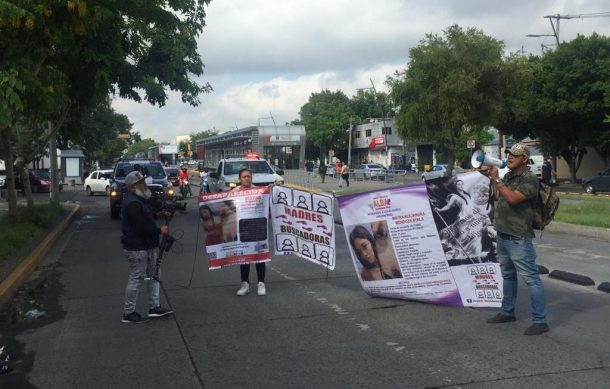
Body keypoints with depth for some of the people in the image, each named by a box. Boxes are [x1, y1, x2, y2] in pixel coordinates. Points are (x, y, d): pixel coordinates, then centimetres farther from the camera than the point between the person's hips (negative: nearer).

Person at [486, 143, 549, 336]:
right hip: (502, 235, 9)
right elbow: (498, 197, 17)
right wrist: (493, 177, 8)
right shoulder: (507, 176, 12)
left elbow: (513, 198, -25)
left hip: (518, 239, -9)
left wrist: (496, 179, -19)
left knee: (531, 278, -5)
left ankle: (540, 321, -1)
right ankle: (507, 312, 33)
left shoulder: (530, 179, -13)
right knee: (508, 275, 20)